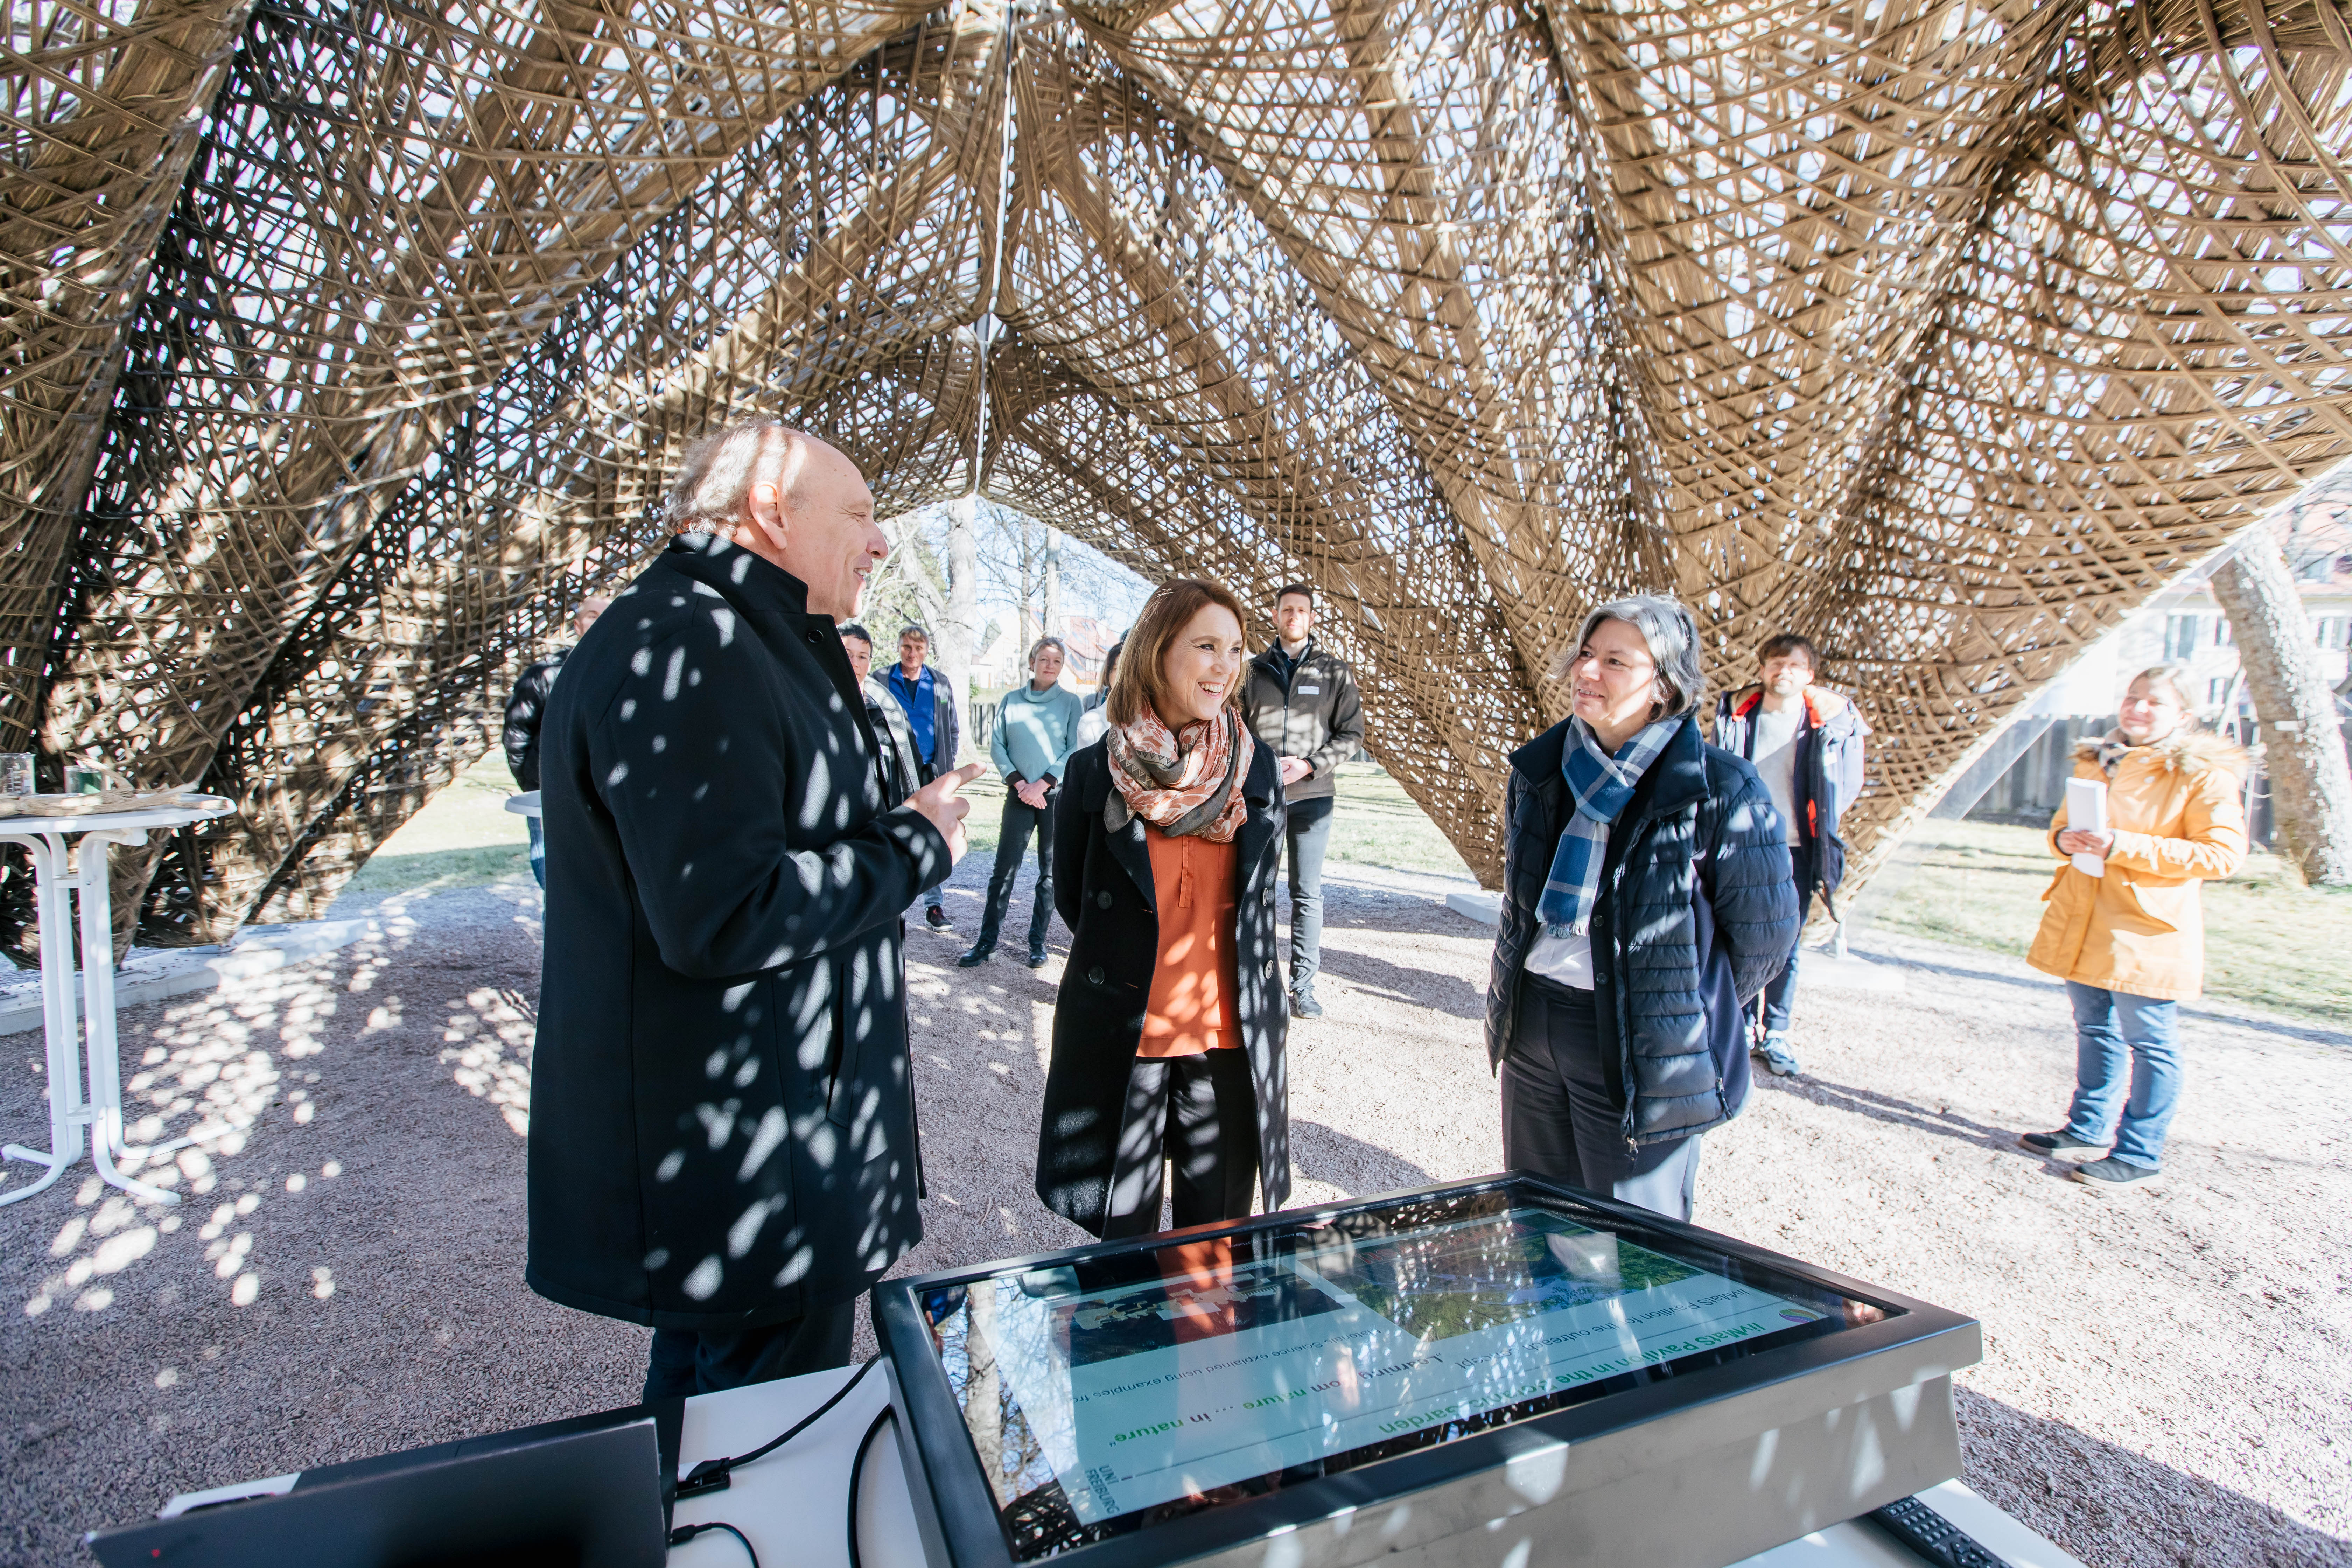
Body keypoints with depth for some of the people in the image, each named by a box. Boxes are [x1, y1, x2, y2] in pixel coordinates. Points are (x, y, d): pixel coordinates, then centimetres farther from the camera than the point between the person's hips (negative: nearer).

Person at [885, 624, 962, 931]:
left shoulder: (940, 684, 9)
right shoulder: (882, 681, 2)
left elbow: (953, 729, 15)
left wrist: (947, 763, 7)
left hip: (932, 772, 2)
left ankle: (934, 905, 7)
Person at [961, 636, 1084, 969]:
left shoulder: (1070, 701, 3)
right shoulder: (1012, 700, 7)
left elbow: (1076, 749, -3)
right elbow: (997, 746, 4)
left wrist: (1043, 784, -11)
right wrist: (1020, 783, -8)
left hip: (1058, 795, -1)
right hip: (1020, 796, 1)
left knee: (1051, 872, 4)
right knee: (1004, 869, -1)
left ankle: (1037, 942, 14)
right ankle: (987, 941, 5)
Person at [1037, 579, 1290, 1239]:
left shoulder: (1258, 770, 1)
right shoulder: (1094, 772, -7)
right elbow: (1070, 898, 5)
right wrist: (1125, 961, 6)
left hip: (1229, 1036, 2)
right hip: (1123, 1033, -2)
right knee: (1124, 1236, 14)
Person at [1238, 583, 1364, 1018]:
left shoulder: (1335, 671, 5)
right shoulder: (1254, 669, 8)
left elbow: (1352, 733, 2)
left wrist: (1309, 765, -11)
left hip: (1312, 796, -1)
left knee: (1307, 893, 3)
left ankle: (1303, 985, 11)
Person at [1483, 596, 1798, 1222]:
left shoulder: (1722, 793, -16)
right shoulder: (1541, 768, 3)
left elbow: (1762, 939, -6)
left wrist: (1688, 1014, 4)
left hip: (1640, 1051, -6)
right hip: (1530, 1028, 6)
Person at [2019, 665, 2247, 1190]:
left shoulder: (2203, 774, -6)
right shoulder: (2096, 763, 13)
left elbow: (2222, 854, -14)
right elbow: (2062, 824, 22)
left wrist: (2121, 846, -21)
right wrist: (2066, 839, -3)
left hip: (2147, 930, -6)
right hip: (2084, 925, 6)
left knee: (2149, 1044, 1)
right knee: (2094, 1029, 17)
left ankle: (2139, 1153, 11)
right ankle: (2088, 1129, 29)